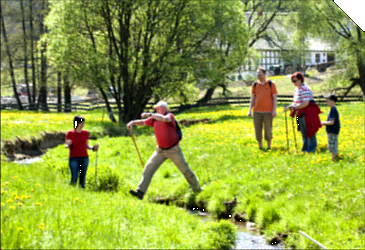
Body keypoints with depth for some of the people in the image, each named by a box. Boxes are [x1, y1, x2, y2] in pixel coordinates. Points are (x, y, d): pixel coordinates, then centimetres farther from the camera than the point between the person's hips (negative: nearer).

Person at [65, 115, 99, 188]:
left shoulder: (85, 133, 5)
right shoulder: (70, 133, -5)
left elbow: (87, 146, 12)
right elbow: (66, 145, 0)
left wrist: (93, 148, -7)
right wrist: (68, 145, -23)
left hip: (84, 158, 3)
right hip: (74, 158, -3)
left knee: (82, 178, 3)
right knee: (74, 178, -10)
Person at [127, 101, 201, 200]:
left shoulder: (170, 116, -15)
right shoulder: (155, 119, 3)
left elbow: (164, 119, -38)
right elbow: (142, 122, 9)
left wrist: (150, 114, -36)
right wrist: (133, 122, -11)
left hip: (173, 150, -5)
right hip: (161, 150, 5)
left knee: (185, 170, 8)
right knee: (149, 168, -8)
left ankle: (197, 189, 26)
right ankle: (140, 192, -12)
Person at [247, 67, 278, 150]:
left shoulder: (271, 84, 1)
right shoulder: (255, 85, 9)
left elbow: (274, 98, 0)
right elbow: (252, 98, 13)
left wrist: (274, 110, -7)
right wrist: (249, 110, 5)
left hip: (268, 112, -3)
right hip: (257, 111, 3)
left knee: (268, 130, 0)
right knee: (257, 130, 4)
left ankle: (269, 146, 12)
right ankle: (260, 147, 14)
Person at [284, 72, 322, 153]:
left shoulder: (305, 89, -19)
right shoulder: (297, 89, 11)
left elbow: (305, 103, -25)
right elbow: (296, 102, 17)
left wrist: (294, 107, -26)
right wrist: (290, 106, 0)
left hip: (308, 113, -9)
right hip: (301, 113, 9)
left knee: (309, 131, 0)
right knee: (303, 132, 15)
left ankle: (312, 148, 9)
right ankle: (305, 147, 25)